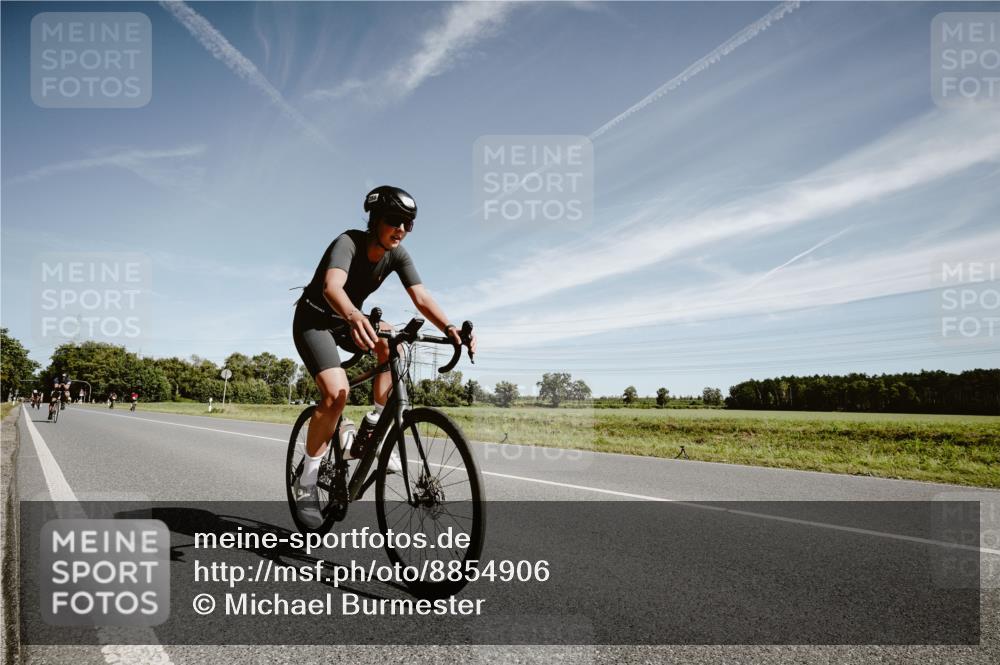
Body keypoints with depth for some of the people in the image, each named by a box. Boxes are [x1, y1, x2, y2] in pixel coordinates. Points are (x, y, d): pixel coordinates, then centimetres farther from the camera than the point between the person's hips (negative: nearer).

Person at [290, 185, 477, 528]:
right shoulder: (348, 242, -28)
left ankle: (370, 430, -10)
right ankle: (307, 480, -8)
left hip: (348, 320, 6)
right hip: (313, 319, -5)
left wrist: (449, 328, -43)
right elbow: (332, 287, -47)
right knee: (337, 392, -25)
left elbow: (421, 297, -24)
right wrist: (355, 316, -69)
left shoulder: (398, 254, -13)